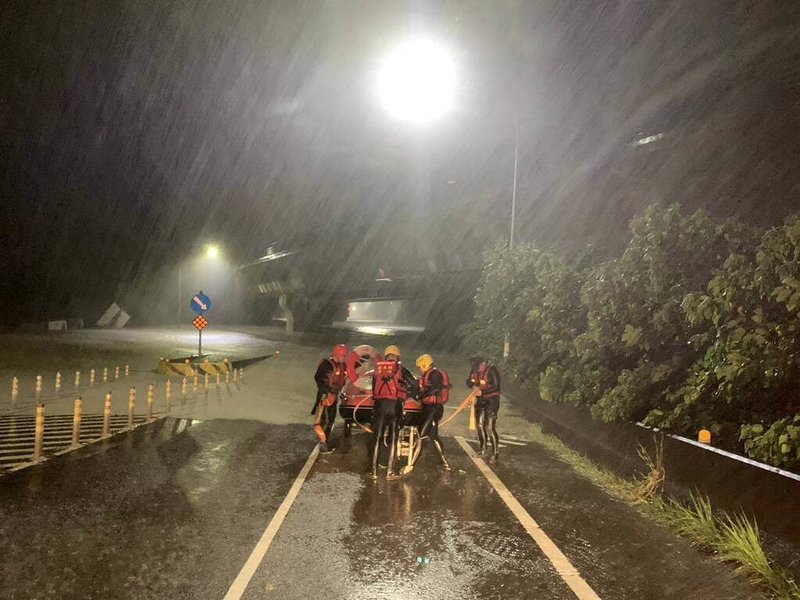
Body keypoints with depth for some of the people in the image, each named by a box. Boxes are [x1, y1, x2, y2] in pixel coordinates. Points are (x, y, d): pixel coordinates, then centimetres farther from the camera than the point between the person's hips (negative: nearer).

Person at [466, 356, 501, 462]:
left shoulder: (492, 370, -20)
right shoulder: (475, 370, 0)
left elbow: (496, 387, -22)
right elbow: (468, 381, 7)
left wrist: (482, 392, -27)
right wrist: (474, 386, -15)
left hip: (491, 401, -7)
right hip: (480, 401, 7)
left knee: (490, 427, -10)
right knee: (480, 425, 13)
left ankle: (495, 453, 0)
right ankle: (483, 450, 28)